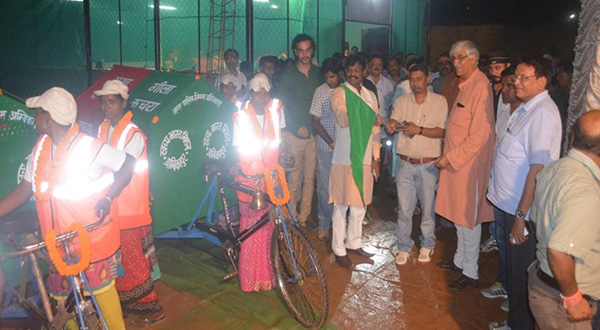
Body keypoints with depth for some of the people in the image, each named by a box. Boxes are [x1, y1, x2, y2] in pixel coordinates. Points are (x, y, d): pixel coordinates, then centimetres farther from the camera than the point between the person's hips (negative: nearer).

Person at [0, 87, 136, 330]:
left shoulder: (89, 147, -17)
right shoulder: (40, 148, 1)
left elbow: (128, 164, -10)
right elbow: (23, 191, 6)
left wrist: (108, 197, -18)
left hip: (92, 236, -6)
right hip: (58, 240, 6)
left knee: (101, 287, 5)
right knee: (59, 294, 17)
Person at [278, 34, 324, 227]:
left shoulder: (319, 73, 9)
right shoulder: (288, 76, 2)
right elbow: (282, 106, 1)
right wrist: (297, 126, -9)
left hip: (314, 134, 3)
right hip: (295, 134, -2)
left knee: (310, 178, 6)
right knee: (294, 179, 1)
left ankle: (304, 216, 17)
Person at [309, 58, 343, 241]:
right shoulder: (320, 91, -2)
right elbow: (316, 122, -2)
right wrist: (331, 142, -10)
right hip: (326, 146, -1)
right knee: (325, 186, 3)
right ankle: (324, 224, 17)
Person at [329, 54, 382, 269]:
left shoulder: (370, 96, 14)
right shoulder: (339, 93, -3)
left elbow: (374, 130, 15)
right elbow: (343, 119, -20)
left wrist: (376, 157, 11)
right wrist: (370, 119, -19)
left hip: (364, 159, 6)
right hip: (344, 158, -5)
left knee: (360, 203, 13)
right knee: (342, 205, 0)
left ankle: (354, 243, 28)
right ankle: (339, 250, 11)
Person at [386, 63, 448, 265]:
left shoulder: (439, 101, -1)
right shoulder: (402, 102, 5)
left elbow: (442, 131, -8)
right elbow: (393, 123, -9)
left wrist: (419, 130, -22)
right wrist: (391, 126, -33)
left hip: (429, 164, -1)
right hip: (406, 163, 2)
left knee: (428, 206, 9)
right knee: (404, 208, 6)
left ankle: (427, 245, 29)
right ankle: (404, 247, 21)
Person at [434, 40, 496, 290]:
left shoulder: (480, 86, -18)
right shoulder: (465, 85, 11)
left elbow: (479, 136, -22)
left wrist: (450, 157, -18)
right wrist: (448, 154, 12)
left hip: (469, 163, -9)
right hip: (454, 161, 9)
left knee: (468, 218, 2)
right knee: (458, 215, 18)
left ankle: (470, 272, 17)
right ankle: (460, 260, 34)